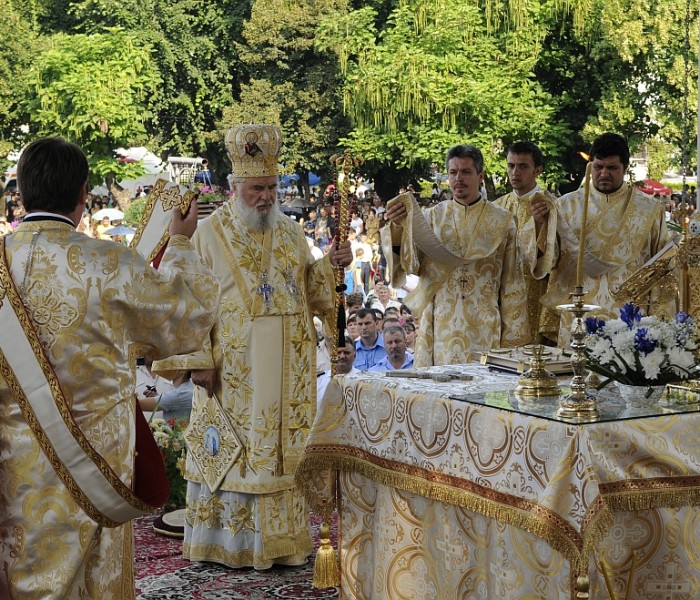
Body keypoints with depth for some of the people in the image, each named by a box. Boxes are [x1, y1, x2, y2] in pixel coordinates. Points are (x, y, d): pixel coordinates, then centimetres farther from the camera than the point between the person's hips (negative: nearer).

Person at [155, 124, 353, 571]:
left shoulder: (291, 233, 10)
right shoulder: (211, 234, -4)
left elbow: (311, 293, 12)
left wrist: (331, 266, -7)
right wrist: (200, 360, -14)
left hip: (287, 370, 4)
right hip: (233, 370, -4)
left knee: (285, 449, 7)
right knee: (232, 449, 1)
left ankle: (283, 535, 17)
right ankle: (229, 539, 11)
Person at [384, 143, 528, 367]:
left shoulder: (502, 221, 4)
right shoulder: (432, 216, 7)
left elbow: (512, 282, 5)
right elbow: (412, 264, -5)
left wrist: (512, 335, 1)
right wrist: (399, 228, -23)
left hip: (484, 329, -1)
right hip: (440, 327, 1)